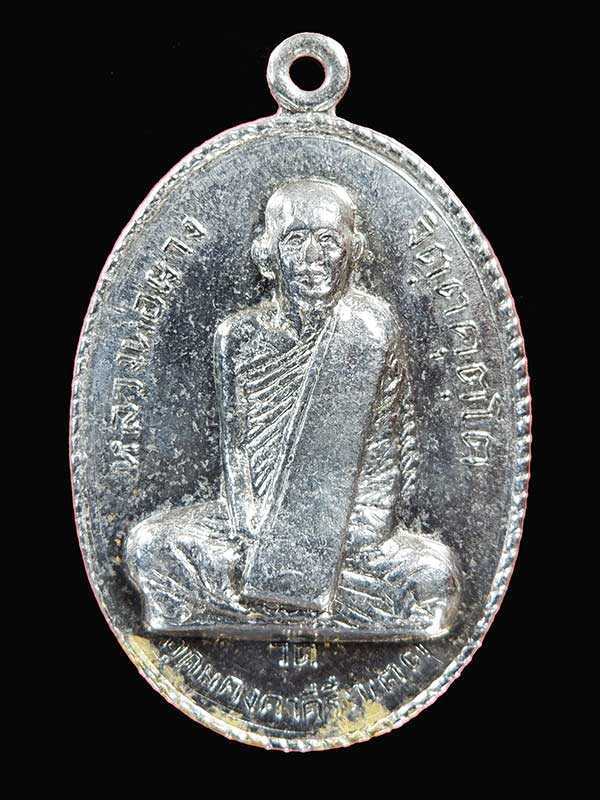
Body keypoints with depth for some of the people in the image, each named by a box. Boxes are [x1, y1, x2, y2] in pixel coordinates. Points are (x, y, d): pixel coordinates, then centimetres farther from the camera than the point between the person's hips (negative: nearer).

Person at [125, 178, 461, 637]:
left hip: (349, 525, -2)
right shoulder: (240, 335, 2)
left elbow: (390, 450, -3)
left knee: (436, 573, -27)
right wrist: (247, 529, -10)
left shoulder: (373, 332, -4)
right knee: (147, 545, -16)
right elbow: (233, 447, 3)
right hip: (258, 516, 2)